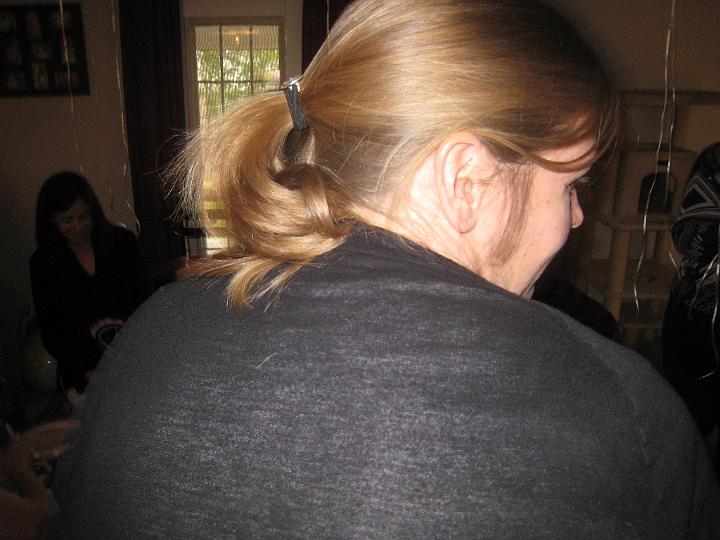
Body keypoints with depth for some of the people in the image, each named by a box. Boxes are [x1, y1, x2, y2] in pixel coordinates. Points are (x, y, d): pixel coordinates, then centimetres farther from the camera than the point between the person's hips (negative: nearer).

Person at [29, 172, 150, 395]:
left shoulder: (122, 241, 4)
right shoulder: (42, 263, 3)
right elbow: (49, 329, 2)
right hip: (83, 360, -1)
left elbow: (143, 299, 3)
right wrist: (86, 370, -14)